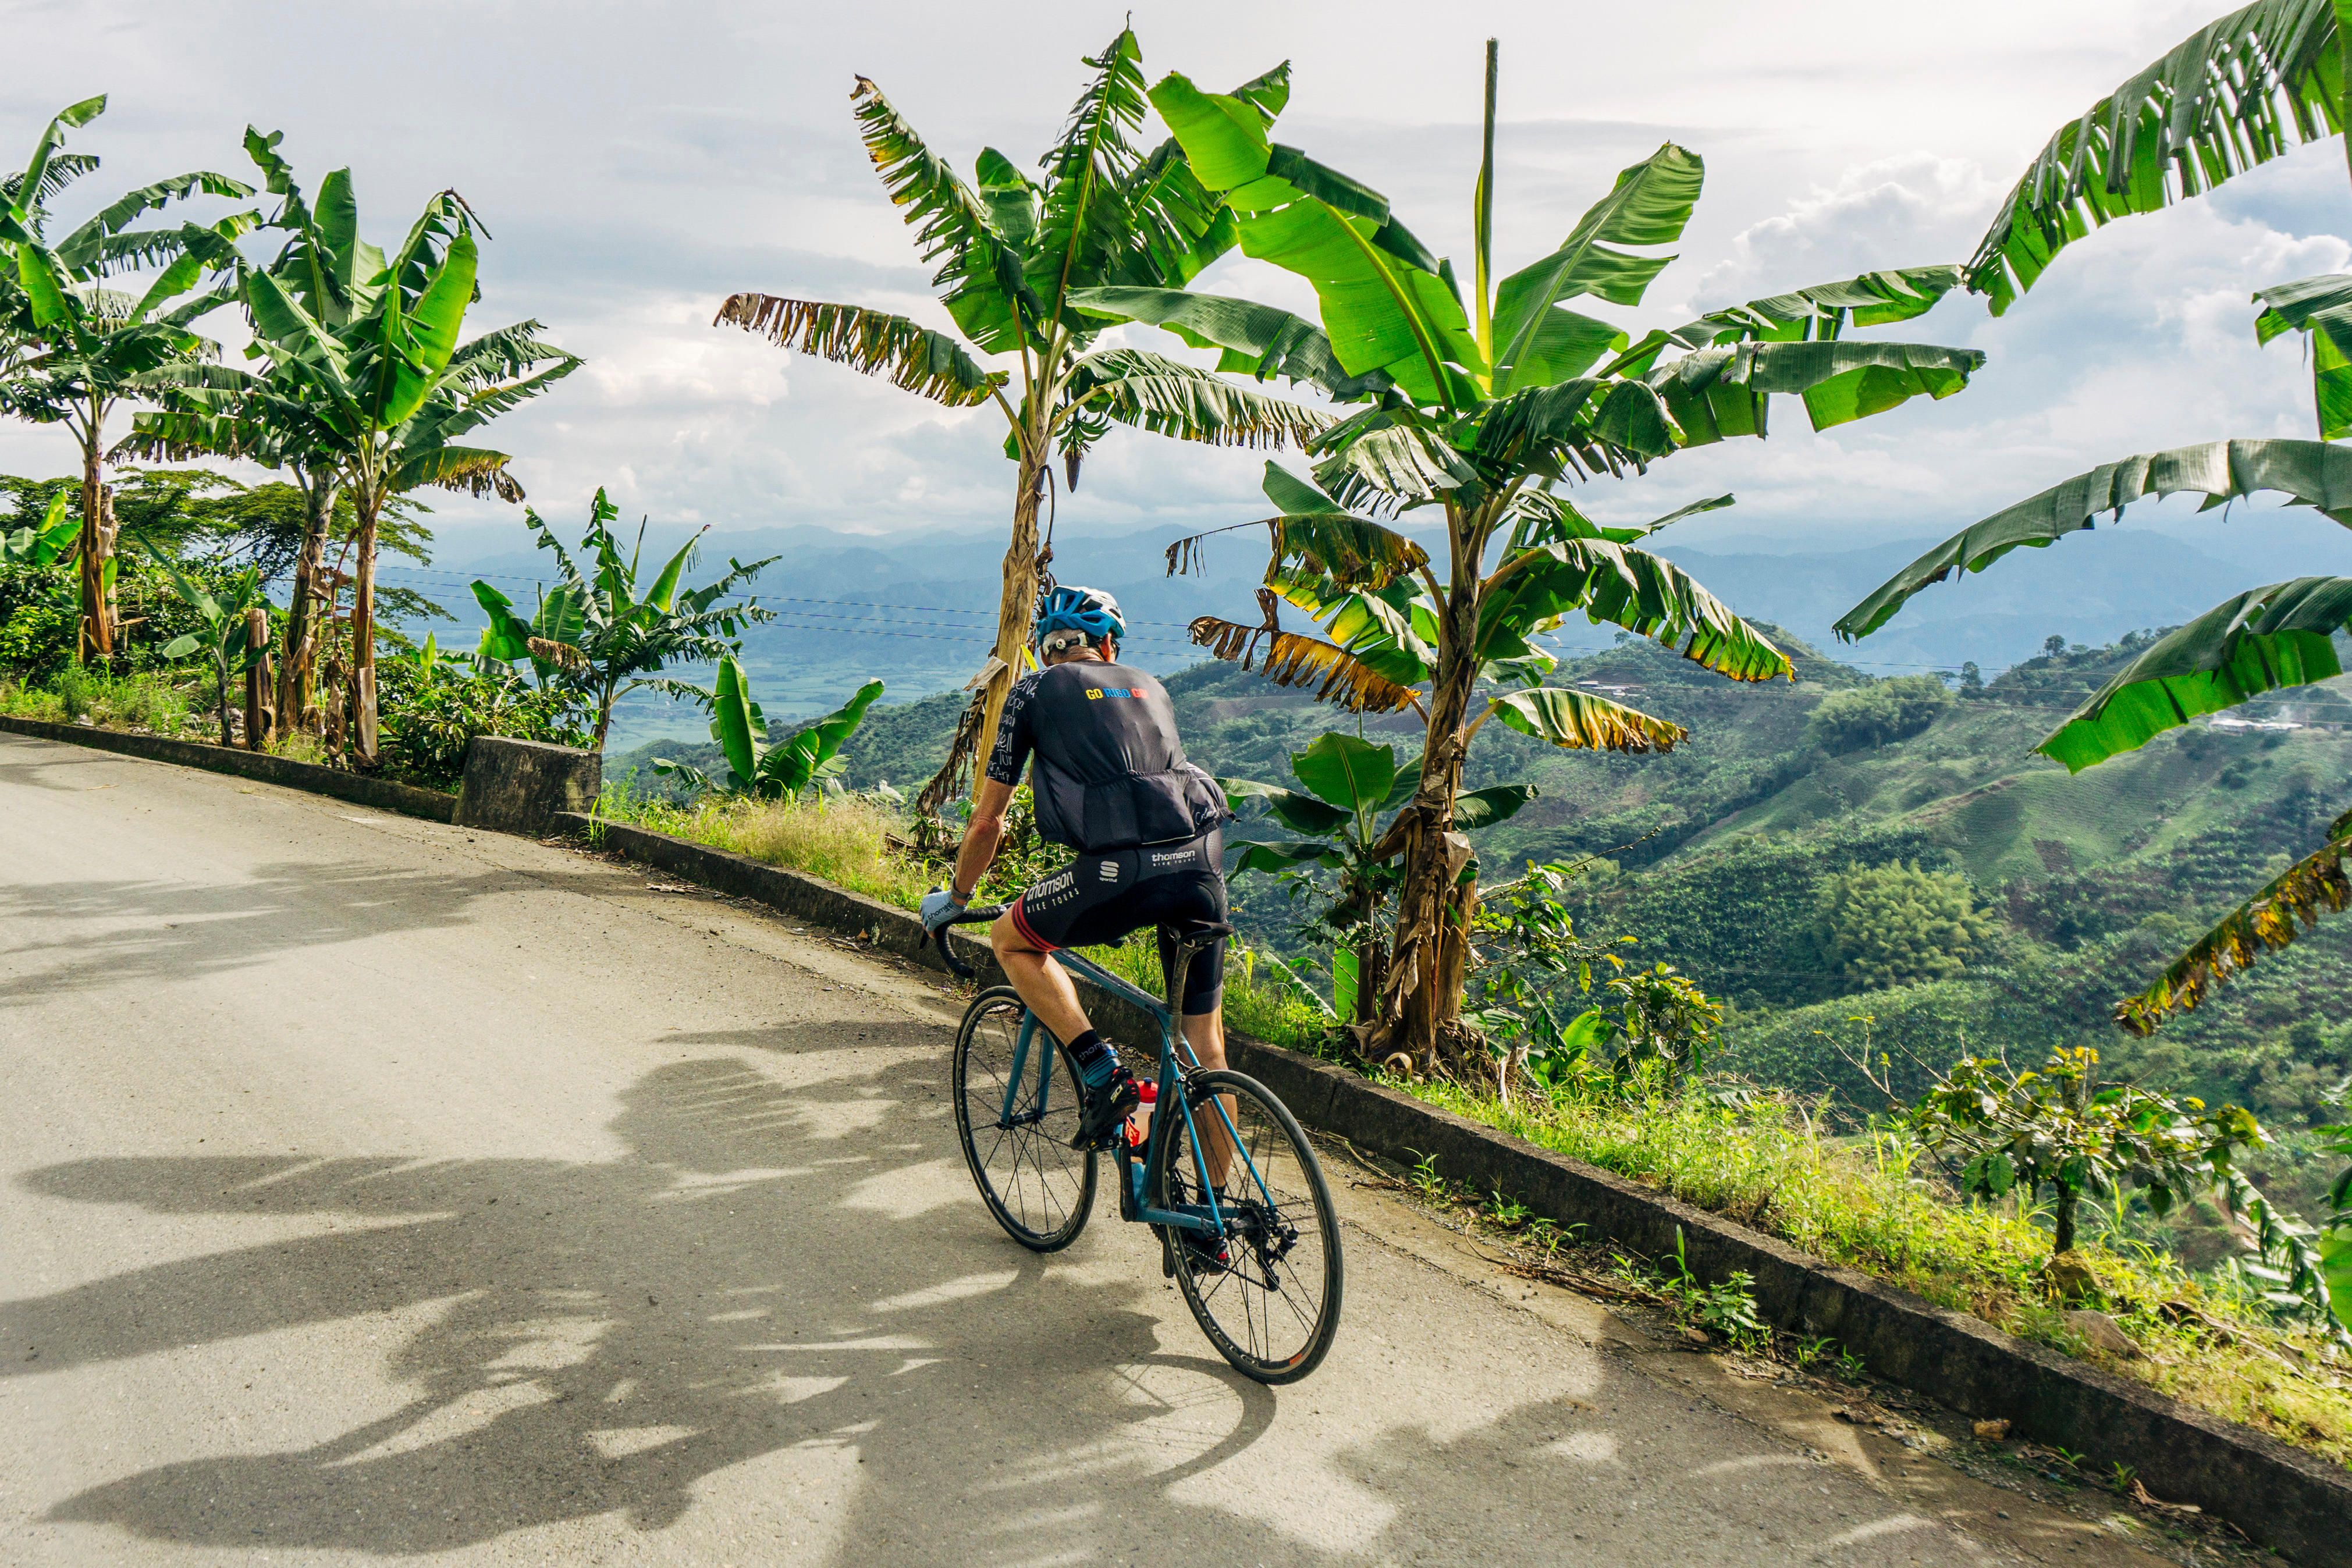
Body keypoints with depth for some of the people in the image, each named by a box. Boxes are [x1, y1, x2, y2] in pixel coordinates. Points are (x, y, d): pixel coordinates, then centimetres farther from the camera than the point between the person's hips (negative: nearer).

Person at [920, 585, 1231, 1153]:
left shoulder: (1031, 692, 16)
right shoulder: (1149, 687, 28)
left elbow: (987, 820, 18)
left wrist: (955, 898, 35)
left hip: (1123, 868, -4)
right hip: (1202, 862, 5)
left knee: (1011, 940, 22)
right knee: (1207, 1046, 18)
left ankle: (1101, 1070, 6)